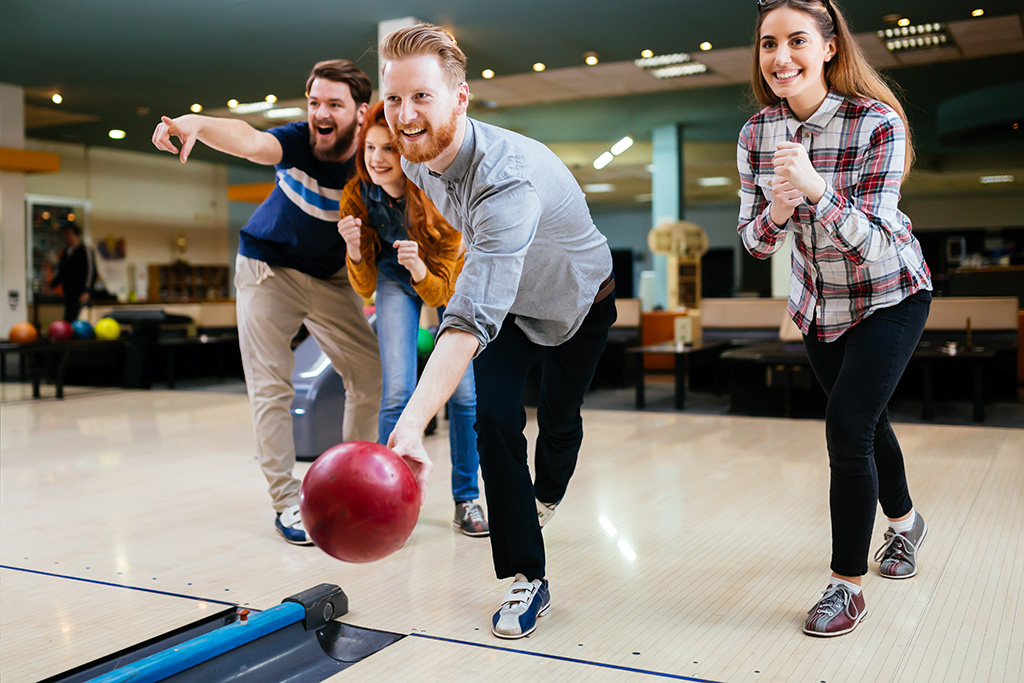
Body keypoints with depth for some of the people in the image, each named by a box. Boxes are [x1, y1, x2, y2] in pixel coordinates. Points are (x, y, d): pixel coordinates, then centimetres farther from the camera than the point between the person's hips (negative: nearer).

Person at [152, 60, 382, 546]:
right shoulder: (299, 140, -23)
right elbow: (252, 142, -44)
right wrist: (197, 124, -65)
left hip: (330, 277, 2)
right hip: (268, 269, -2)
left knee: (372, 376, -1)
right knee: (270, 388, -4)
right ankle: (286, 501, 8)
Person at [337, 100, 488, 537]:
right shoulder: (358, 196, -24)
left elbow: (440, 294, -27)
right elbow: (365, 288, -17)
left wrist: (419, 266, -47)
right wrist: (354, 248, -36)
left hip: (445, 278, -1)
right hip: (396, 277, 1)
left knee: (464, 392, -5)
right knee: (398, 391, -15)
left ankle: (466, 500, 12)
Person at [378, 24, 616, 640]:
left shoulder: (507, 177, -45)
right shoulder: (414, 159, -20)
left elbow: (472, 318, -57)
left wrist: (414, 422, -66)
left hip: (580, 301, -5)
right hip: (510, 301, 5)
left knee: (560, 420, 12)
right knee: (495, 417, -13)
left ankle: (546, 495, 48)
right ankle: (527, 578, -4)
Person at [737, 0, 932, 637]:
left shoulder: (878, 124, -26)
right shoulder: (757, 134, -12)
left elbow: (874, 244, -30)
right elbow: (755, 241, -8)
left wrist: (816, 188, -45)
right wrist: (777, 212, -31)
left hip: (890, 297, -5)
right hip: (818, 302, 5)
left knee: (848, 427, -15)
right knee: (864, 420, 20)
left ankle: (848, 586, 2)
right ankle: (905, 520, 48)